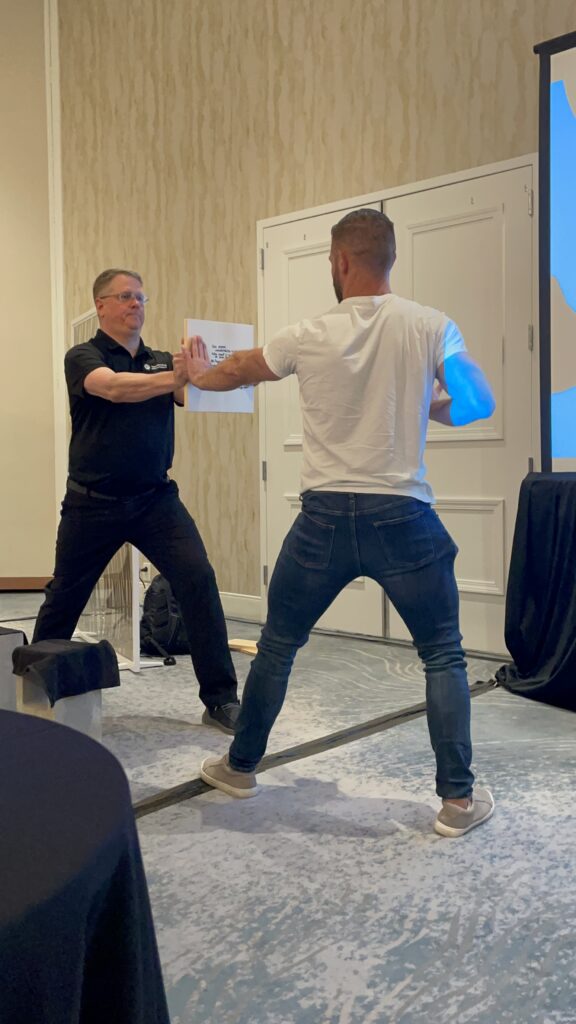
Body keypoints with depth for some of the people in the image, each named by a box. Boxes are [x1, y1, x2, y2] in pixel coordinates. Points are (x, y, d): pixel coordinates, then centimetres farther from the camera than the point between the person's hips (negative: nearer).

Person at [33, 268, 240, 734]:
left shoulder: (163, 361, 9)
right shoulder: (83, 357, -3)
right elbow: (113, 387, -25)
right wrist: (173, 378, -39)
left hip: (156, 498, 2)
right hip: (93, 502, -2)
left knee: (199, 580, -14)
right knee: (65, 596, 12)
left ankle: (221, 698, -6)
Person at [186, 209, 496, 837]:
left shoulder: (309, 336, -2)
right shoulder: (432, 328, -4)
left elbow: (236, 372, 16)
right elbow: (480, 405, 6)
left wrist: (198, 374, 38)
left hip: (325, 519, 1)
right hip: (404, 520, -1)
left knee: (277, 646, 19)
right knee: (443, 656, 14)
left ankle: (240, 766, 34)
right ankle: (458, 799, 13)